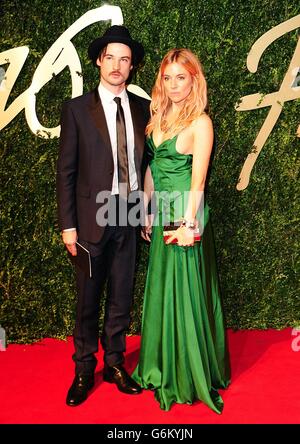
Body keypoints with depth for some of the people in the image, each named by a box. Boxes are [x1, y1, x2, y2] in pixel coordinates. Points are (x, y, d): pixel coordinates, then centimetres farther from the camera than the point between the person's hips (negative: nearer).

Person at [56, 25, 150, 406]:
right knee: (87, 300, 7)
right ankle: (84, 371, 25)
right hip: (92, 217, -2)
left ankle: (115, 364, 29)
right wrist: (67, 225, -7)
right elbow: (66, 171, -3)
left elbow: (145, 161, 11)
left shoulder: (143, 108, 7)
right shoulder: (77, 109, -2)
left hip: (129, 217, 3)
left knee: (121, 296, 12)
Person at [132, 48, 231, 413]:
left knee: (185, 293, 3)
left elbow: (198, 180, -15)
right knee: (161, 291, 15)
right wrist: (147, 212, 10)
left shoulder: (200, 122, -10)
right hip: (161, 215, 7)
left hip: (185, 217, -7)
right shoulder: (158, 116, 10)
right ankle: (165, 368, 33)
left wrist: (188, 222, -19)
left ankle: (191, 375, 22)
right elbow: (151, 168, 12)